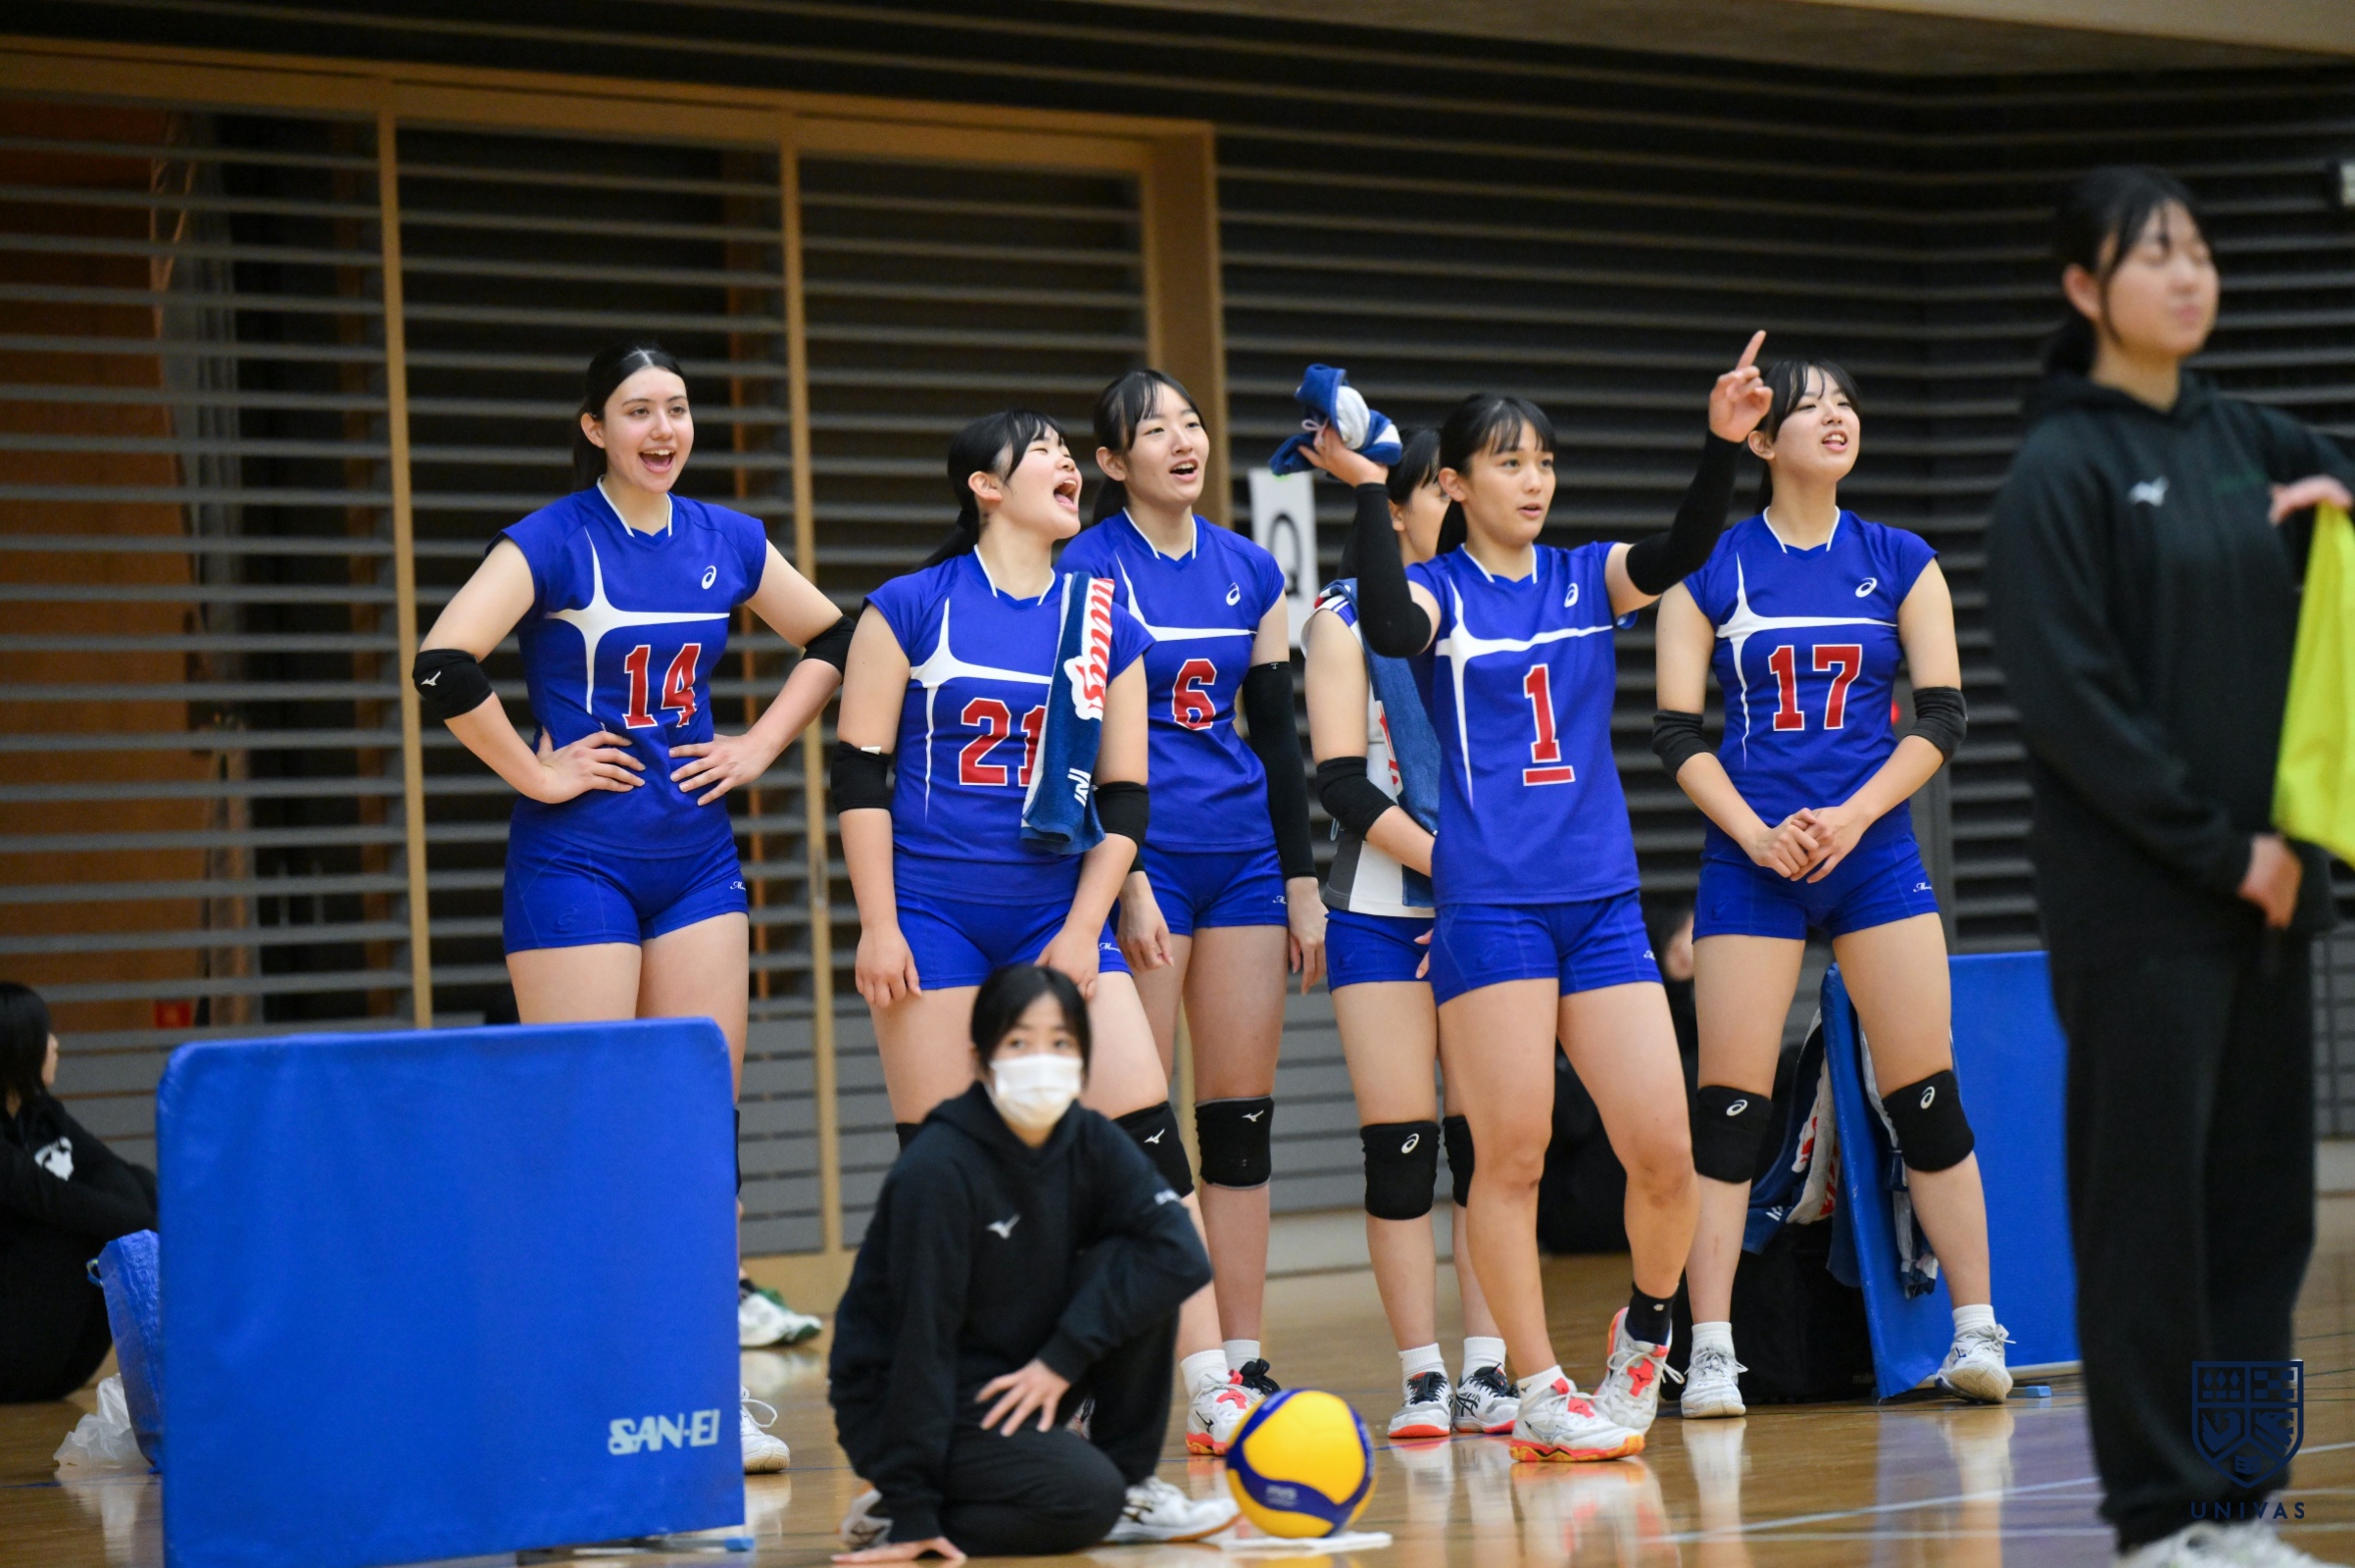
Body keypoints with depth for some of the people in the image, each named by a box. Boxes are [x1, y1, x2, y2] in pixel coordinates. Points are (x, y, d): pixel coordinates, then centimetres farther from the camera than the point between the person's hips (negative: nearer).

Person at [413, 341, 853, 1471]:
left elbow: (832, 643, 20)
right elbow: (444, 667, -20)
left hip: (698, 860, 5)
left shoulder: (727, 542, 6)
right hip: (576, 862, -5)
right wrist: (535, 771, -14)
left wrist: (761, 745, 9)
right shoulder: (553, 542, -9)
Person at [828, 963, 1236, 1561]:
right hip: (903, 1397, -6)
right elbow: (922, 1334, -23)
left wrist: (1062, 1358, -26)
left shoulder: (1092, 1145, -4)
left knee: (1138, 1278, -12)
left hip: (1023, 1381, 7)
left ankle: (1129, 1488, 0)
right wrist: (912, 1511, -24)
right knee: (1084, 1496, -26)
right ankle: (892, 1514, -5)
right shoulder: (939, 1170, -23)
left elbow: (1181, 1253, -16)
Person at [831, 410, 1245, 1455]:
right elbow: (859, 772, -2)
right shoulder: (909, 610, -1)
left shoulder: (1109, 630, 9)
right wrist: (878, 926, -8)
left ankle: (1210, 1389, -6)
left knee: (1147, 1135, -8)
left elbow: (1124, 800, 9)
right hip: (932, 913, -3)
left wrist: (1083, 929, -2)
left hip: (1057, 915, 3)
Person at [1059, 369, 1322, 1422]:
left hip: (1242, 858, 5)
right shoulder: (1089, 567, -5)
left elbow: (1277, 732, 14)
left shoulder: (1251, 571, 10)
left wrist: (1302, 881, 10)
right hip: (1138, 855, -5)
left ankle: (1244, 1364, 9)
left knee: (1243, 1117, 5)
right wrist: (1125, 881, -16)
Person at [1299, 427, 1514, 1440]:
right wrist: (1451, 865, -16)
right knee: (1398, 1146, -3)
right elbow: (1342, 783, -7)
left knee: (1486, 1141, 1)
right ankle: (1420, 1378, 2)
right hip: (1384, 910, -3)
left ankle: (1487, 1374, 5)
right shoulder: (1348, 615, 1)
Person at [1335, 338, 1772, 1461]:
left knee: (1663, 1152, -4)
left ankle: (1645, 1326, 23)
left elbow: (1681, 552, -7)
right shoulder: (1437, 590, 2)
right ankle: (1537, 1399, 6)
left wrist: (1723, 443, -22)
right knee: (1511, 1154, -4)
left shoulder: (1587, 579, 12)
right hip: (1488, 906, -4)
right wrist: (1366, 493, -24)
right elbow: (1392, 632, -22)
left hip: (1601, 903, 4)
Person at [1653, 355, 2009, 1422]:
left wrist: (1850, 816, -11)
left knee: (1927, 1095, -1)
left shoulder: (1903, 564, 7)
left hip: (1875, 850, 2)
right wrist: (1756, 835, -13)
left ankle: (1977, 1335, 7)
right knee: (1729, 1107, -5)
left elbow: (1942, 717, 3)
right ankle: (1711, 1352, -1)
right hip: (1751, 861, -1)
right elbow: (1677, 734, 0)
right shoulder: (1712, 569, 2)